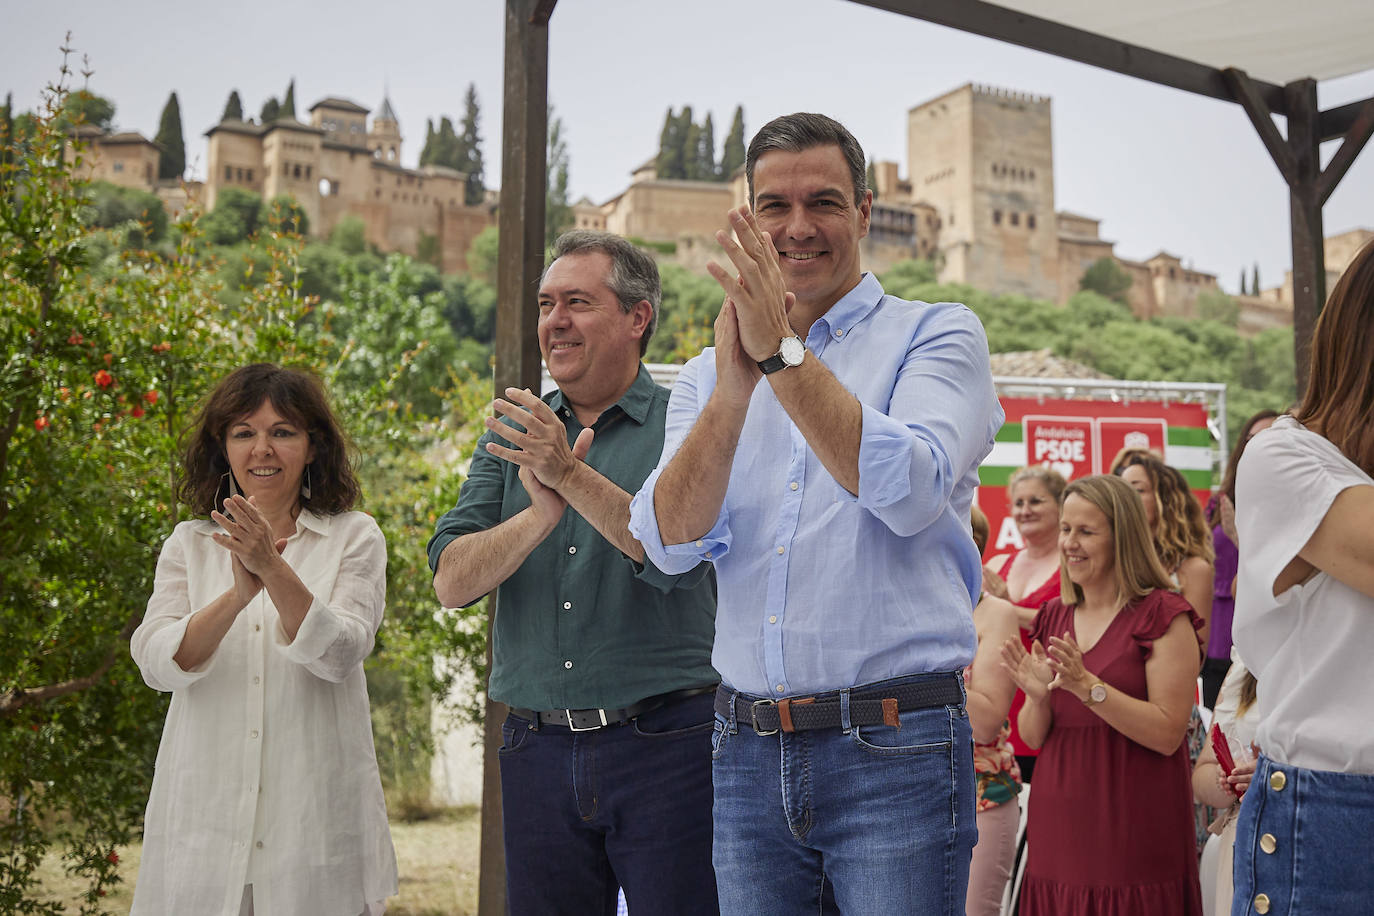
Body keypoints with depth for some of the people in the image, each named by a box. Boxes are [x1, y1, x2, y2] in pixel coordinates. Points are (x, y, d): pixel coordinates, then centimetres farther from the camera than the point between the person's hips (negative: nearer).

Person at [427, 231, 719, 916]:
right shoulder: (513, 437, 10)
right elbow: (452, 582, -1)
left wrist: (572, 477, -25)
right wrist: (541, 513, -17)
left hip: (665, 744, -3)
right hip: (538, 750, 4)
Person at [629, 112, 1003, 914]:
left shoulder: (938, 335, 2)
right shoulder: (709, 374, 12)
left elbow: (910, 493, -16)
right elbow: (672, 542, -4)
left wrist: (784, 353, -19)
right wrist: (732, 391, -18)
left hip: (895, 754, -3)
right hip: (749, 753, 4)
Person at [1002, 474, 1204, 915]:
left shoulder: (1163, 615, -7)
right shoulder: (1053, 618, 9)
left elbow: (1168, 734, -15)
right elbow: (1032, 737, 10)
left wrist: (1087, 685, -22)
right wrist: (1038, 695, -11)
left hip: (1133, 826, -5)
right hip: (1058, 823, 5)